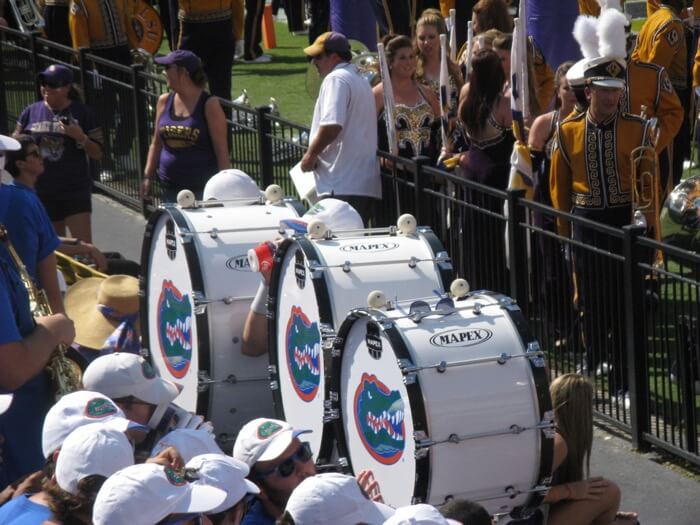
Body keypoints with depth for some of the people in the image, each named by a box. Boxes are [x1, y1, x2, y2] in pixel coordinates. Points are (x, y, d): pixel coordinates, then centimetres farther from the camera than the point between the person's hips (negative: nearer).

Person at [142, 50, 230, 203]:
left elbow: (222, 150, -6)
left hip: (203, 189, -5)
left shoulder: (209, 105, -5)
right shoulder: (164, 102, 10)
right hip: (170, 189, 5)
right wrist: (147, 177, 9)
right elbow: (156, 144, 17)